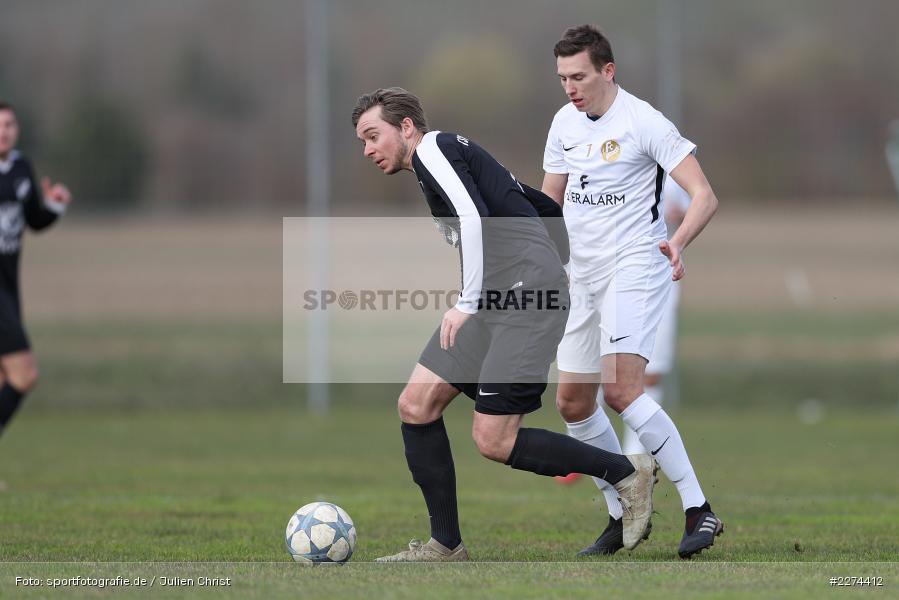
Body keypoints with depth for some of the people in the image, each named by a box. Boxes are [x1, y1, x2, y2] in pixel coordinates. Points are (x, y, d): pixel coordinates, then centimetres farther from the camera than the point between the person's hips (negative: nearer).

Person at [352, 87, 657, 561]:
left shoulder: (433, 149, -3)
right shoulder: (453, 158, 26)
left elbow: (472, 218, -19)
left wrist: (468, 303, -16)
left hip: (526, 299, -10)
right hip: (493, 302, 10)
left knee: (493, 440, -13)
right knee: (416, 406, 2)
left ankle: (626, 473, 2)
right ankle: (445, 546, 6)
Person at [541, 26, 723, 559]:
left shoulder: (644, 122, -12)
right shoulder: (565, 123, 10)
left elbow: (705, 196, -16)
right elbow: (550, 200, 23)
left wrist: (678, 243, -33)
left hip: (635, 269, -8)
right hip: (585, 276, 8)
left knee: (621, 390, -24)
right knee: (573, 402, 7)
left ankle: (699, 510, -23)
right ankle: (623, 519, 21)